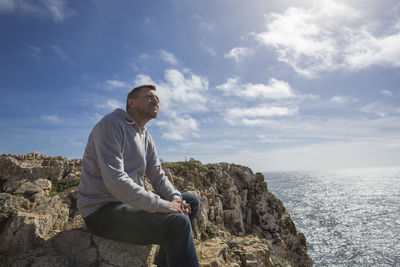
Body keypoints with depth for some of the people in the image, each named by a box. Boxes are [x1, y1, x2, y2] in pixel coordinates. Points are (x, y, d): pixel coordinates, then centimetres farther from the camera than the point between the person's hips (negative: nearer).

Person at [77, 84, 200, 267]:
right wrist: (163, 205, -25)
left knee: (191, 202, 10)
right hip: (102, 210, -9)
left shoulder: (146, 137, 13)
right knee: (178, 221, -29)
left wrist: (175, 198, -9)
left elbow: (158, 177, 12)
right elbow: (115, 180, -26)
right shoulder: (111, 124, -14)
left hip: (130, 202, 9)